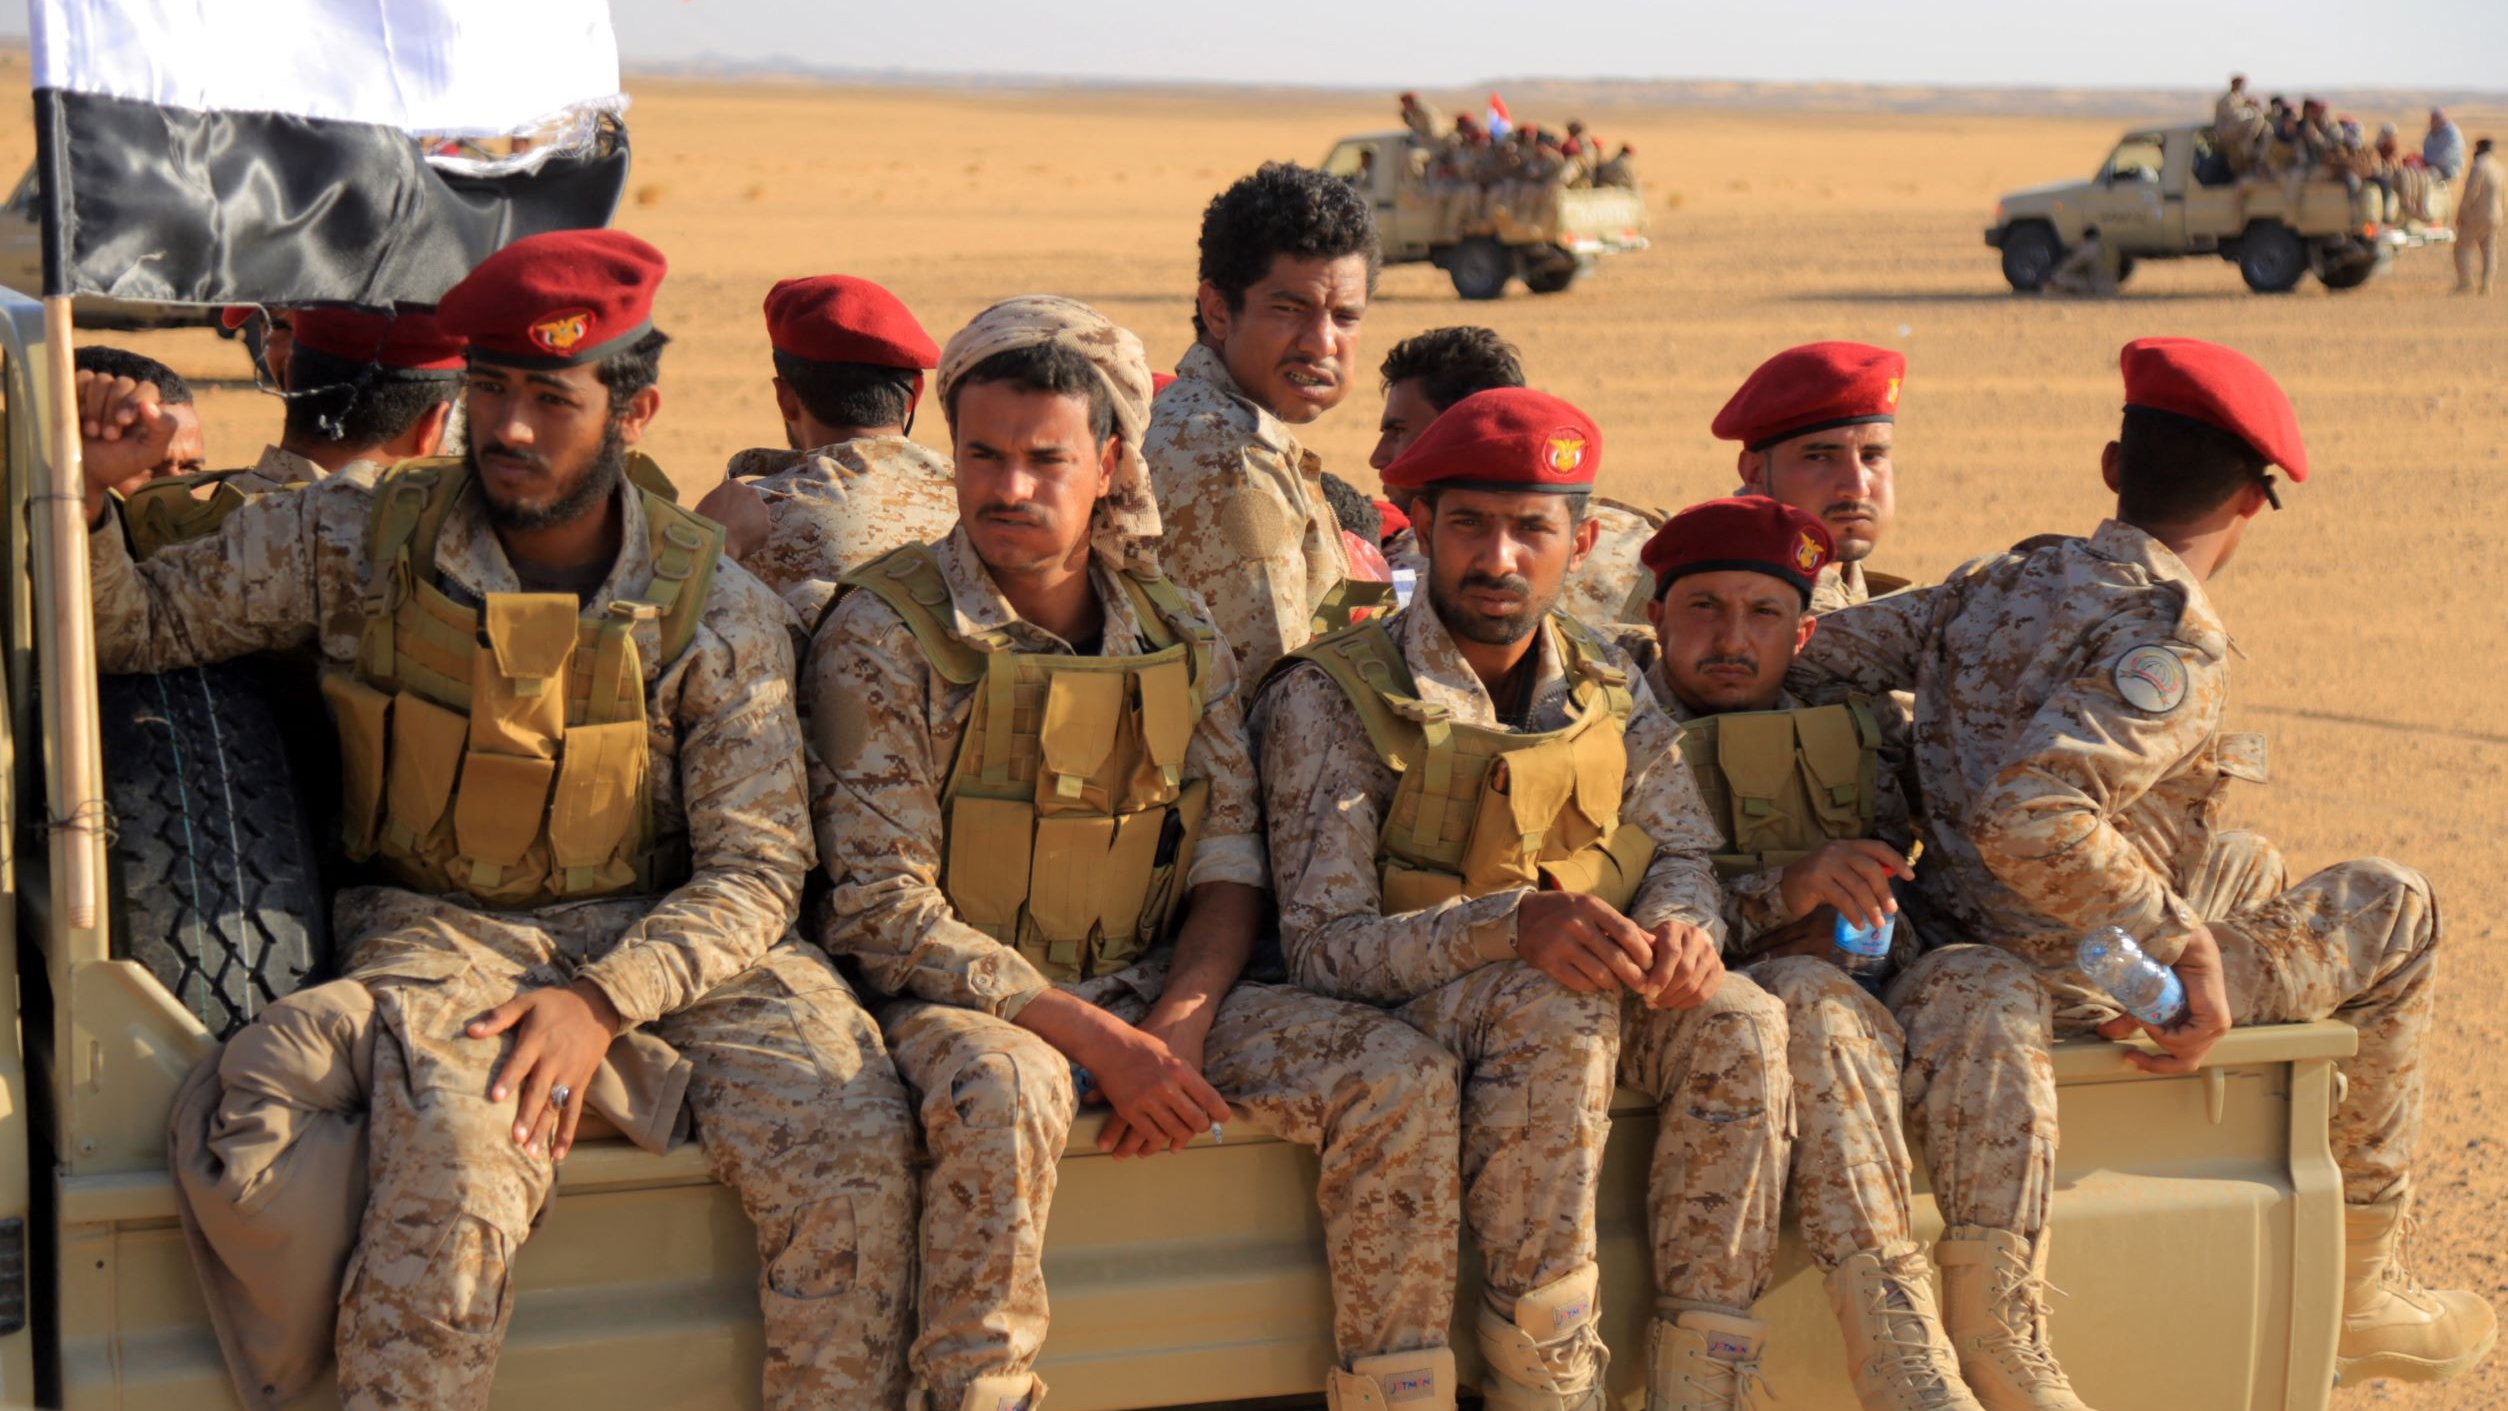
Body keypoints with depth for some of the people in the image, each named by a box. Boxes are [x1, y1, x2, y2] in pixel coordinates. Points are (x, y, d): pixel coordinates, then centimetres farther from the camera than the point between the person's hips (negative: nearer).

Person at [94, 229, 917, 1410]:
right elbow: (134, 622, 9)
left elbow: (754, 870, -2)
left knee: (850, 1148, -24)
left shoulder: (716, 610, -1)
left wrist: (602, 1000, -18)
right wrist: (86, 497, -14)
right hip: (442, 932, -1)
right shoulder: (355, 543, 2)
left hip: (668, 944, 1)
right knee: (457, 1173, -35)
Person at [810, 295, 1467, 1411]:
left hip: (1156, 998, 5)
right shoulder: (884, 635, -7)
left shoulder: (1179, 635, 8)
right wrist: (1095, 1041, -19)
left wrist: (1180, 1024, -12)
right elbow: (881, 908, -13)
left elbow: (1230, 865, 9)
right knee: (1000, 1089, -39)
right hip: (961, 1006, -5)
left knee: (1401, 1077, -14)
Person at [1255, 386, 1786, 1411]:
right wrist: (1514, 924, -32)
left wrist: (1680, 926, -20)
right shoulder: (1332, 698, -9)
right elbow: (1323, 945, -15)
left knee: (1739, 1024, -25)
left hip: (1590, 990, 5)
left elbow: (1681, 852, 7)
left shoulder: (1607, 686, 10)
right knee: (1556, 1018, -36)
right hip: (1411, 1007, -5)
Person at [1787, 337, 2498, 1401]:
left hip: (1969, 937, 8)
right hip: (2097, 976, -8)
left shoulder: (2002, 584, 4)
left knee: (2250, 867, 32)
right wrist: (2183, 948, -23)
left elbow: (1803, 655, 2)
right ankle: (2356, 1292, 23)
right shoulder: (2175, 645, -19)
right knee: (2396, 913, 14)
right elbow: (2027, 819, -32)